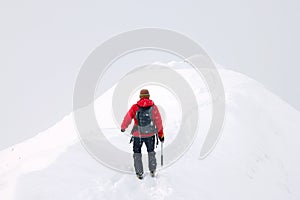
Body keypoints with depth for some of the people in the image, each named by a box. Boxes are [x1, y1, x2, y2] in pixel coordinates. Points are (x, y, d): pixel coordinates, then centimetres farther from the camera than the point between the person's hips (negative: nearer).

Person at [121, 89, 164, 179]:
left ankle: (139, 173, 18)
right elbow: (158, 122, -1)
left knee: (137, 153, 16)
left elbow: (127, 118, -1)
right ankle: (152, 171, 27)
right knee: (151, 152, 23)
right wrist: (161, 134, 9)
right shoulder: (153, 107, -6)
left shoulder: (134, 107, -8)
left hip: (137, 135, -1)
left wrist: (123, 128, 18)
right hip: (150, 134, 1)